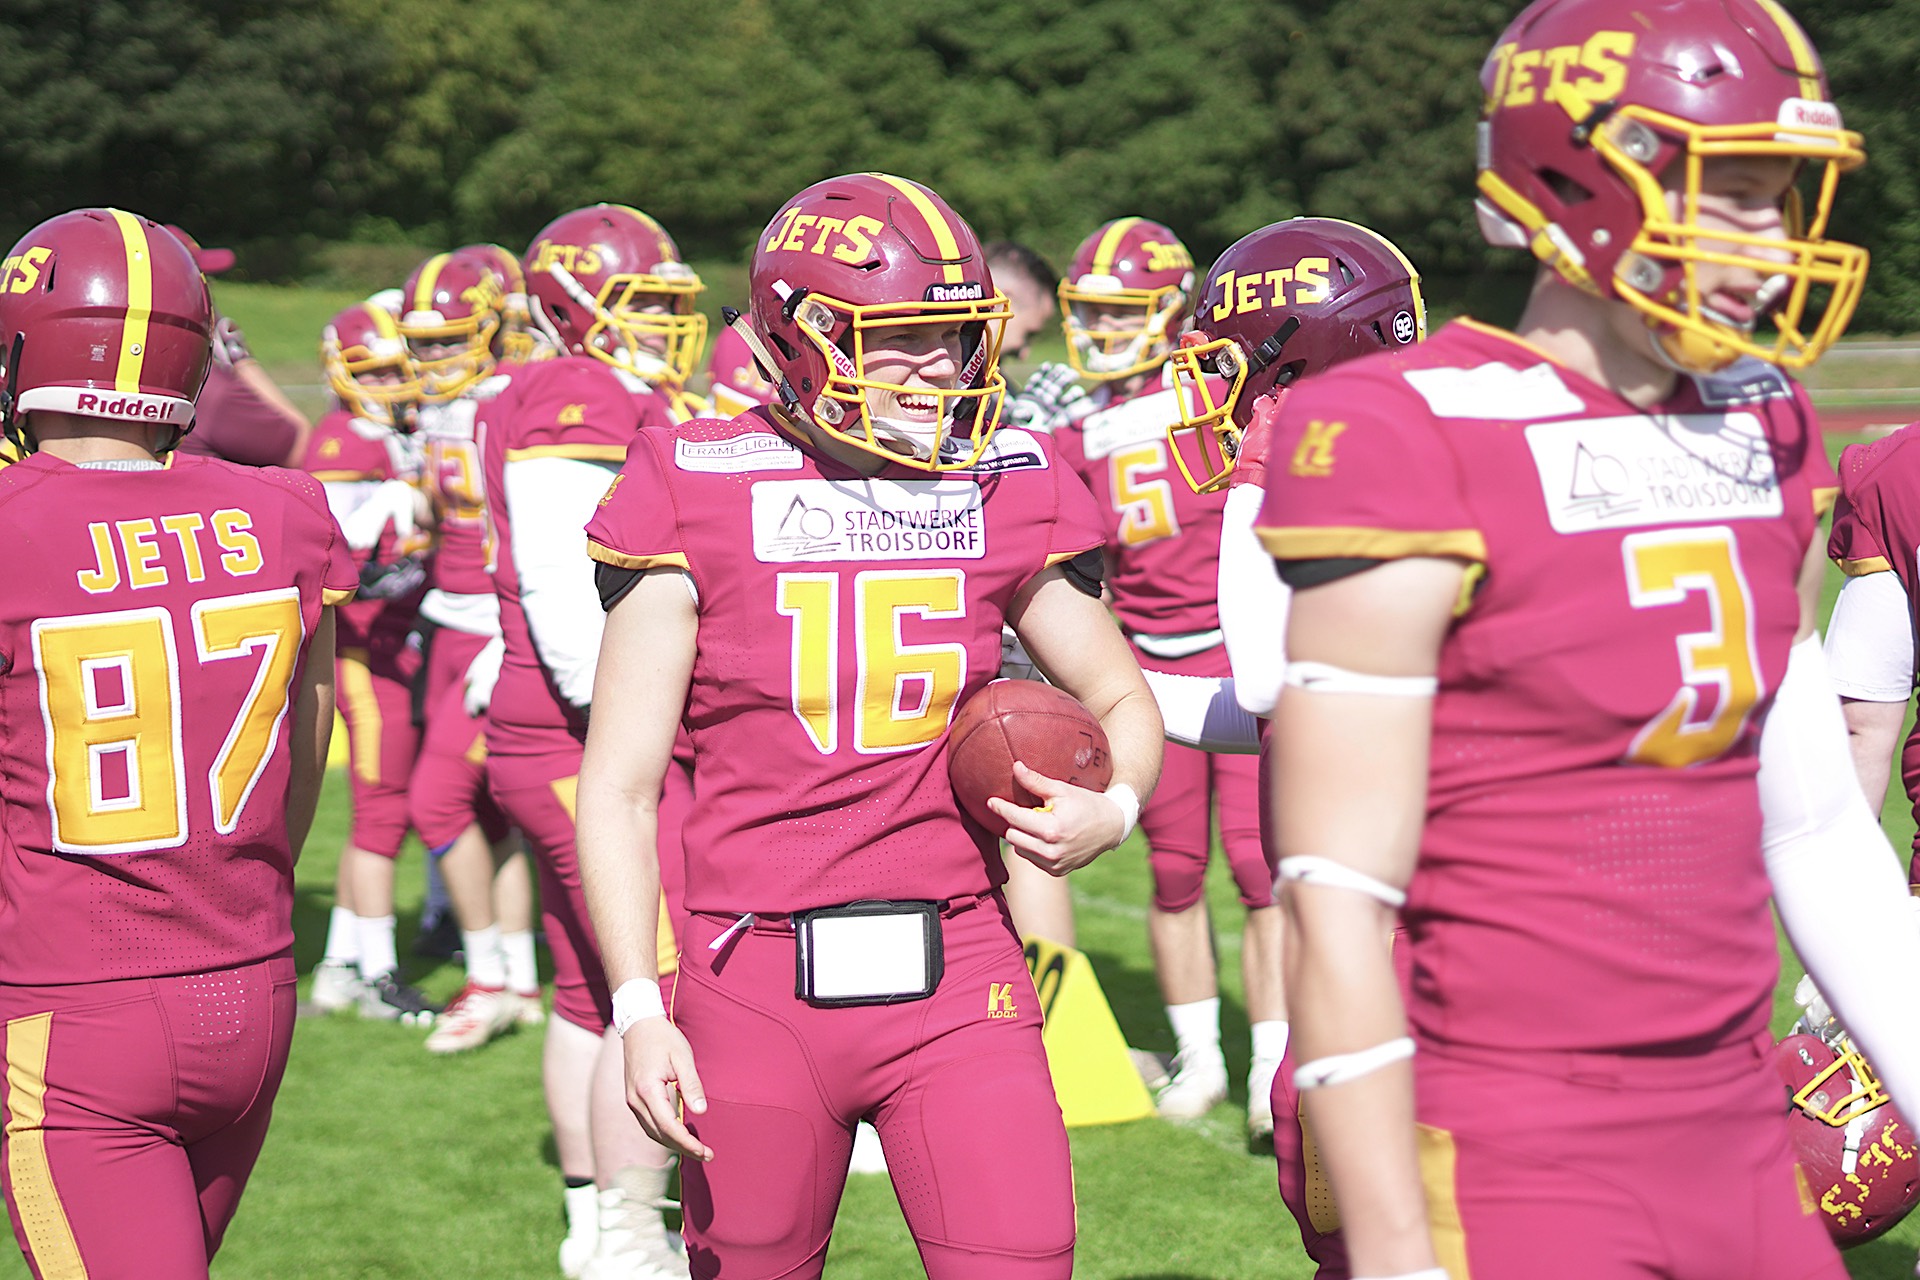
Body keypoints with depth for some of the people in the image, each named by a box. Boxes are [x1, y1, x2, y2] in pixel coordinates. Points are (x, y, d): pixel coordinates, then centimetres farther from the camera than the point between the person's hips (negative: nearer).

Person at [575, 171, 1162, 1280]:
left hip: (954, 983, 2)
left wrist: (1113, 810, -4)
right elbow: (620, 787, -2)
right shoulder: (703, 498, -3)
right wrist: (640, 1009, -10)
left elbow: (1124, 702, 18)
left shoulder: (1005, 493, 4)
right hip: (758, 987, -1)